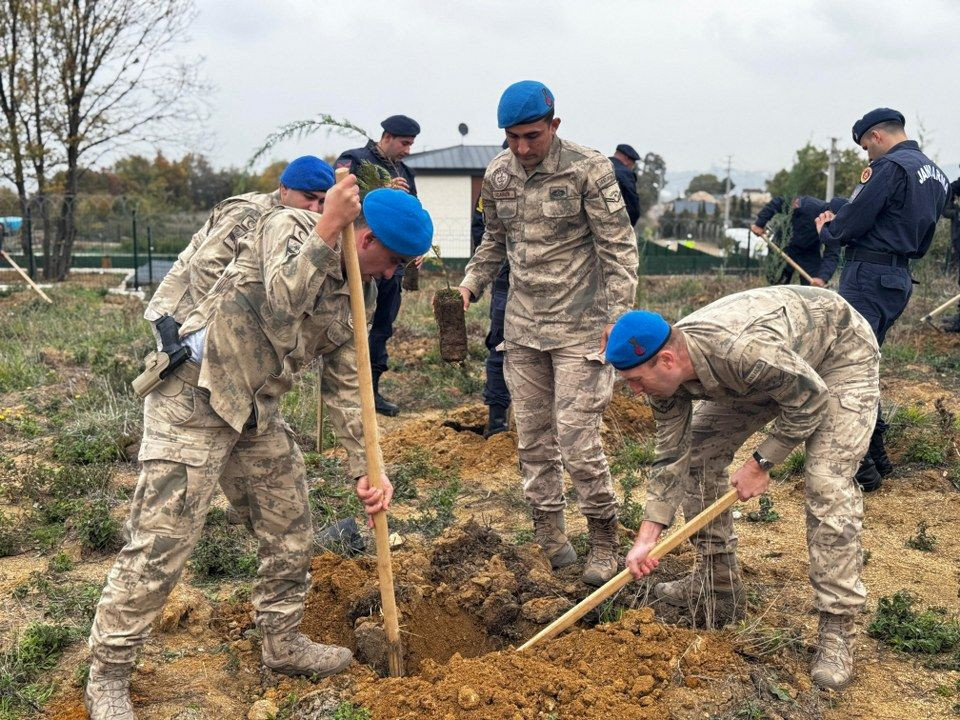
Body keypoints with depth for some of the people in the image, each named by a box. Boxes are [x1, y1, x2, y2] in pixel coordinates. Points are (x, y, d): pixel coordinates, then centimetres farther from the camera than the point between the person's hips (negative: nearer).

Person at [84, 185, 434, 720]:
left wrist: (366, 470, 3)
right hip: (195, 399, -8)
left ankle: (283, 643, 33)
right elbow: (283, 303, -32)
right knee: (160, 545, -6)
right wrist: (329, 227, -31)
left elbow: (347, 388, 8)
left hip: (258, 411, 8)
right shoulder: (290, 227, -13)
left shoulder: (351, 295, 8)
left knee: (292, 530, 13)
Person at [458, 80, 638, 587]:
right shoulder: (497, 176, 5)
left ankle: (604, 542, 13)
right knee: (532, 437, 11)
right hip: (521, 326, 6)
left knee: (577, 440, -6)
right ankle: (550, 535, 26)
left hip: (578, 328, -5)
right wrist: (470, 284, 4)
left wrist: (616, 321, -15)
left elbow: (618, 248, -9)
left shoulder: (588, 169, -11)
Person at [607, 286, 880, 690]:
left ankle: (837, 630, -11)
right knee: (698, 455, 2)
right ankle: (717, 587, 15)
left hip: (839, 354, -7)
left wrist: (761, 464, -20)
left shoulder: (741, 351, -43)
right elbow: (671, 457, -10)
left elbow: (810, 398, -27)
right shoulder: (666, 374, -18)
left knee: (827, 483, -21)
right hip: (772, 366, 7)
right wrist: (647, 538, -13)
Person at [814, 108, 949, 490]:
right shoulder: (937, 175, 17)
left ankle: (860, 467, -8)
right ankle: (876, 455, 21)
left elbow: (851, 223, -15)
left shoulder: (890, 167, -12)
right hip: (901, 278, 10)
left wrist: (827, 229, 7)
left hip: (868, 276, -10)